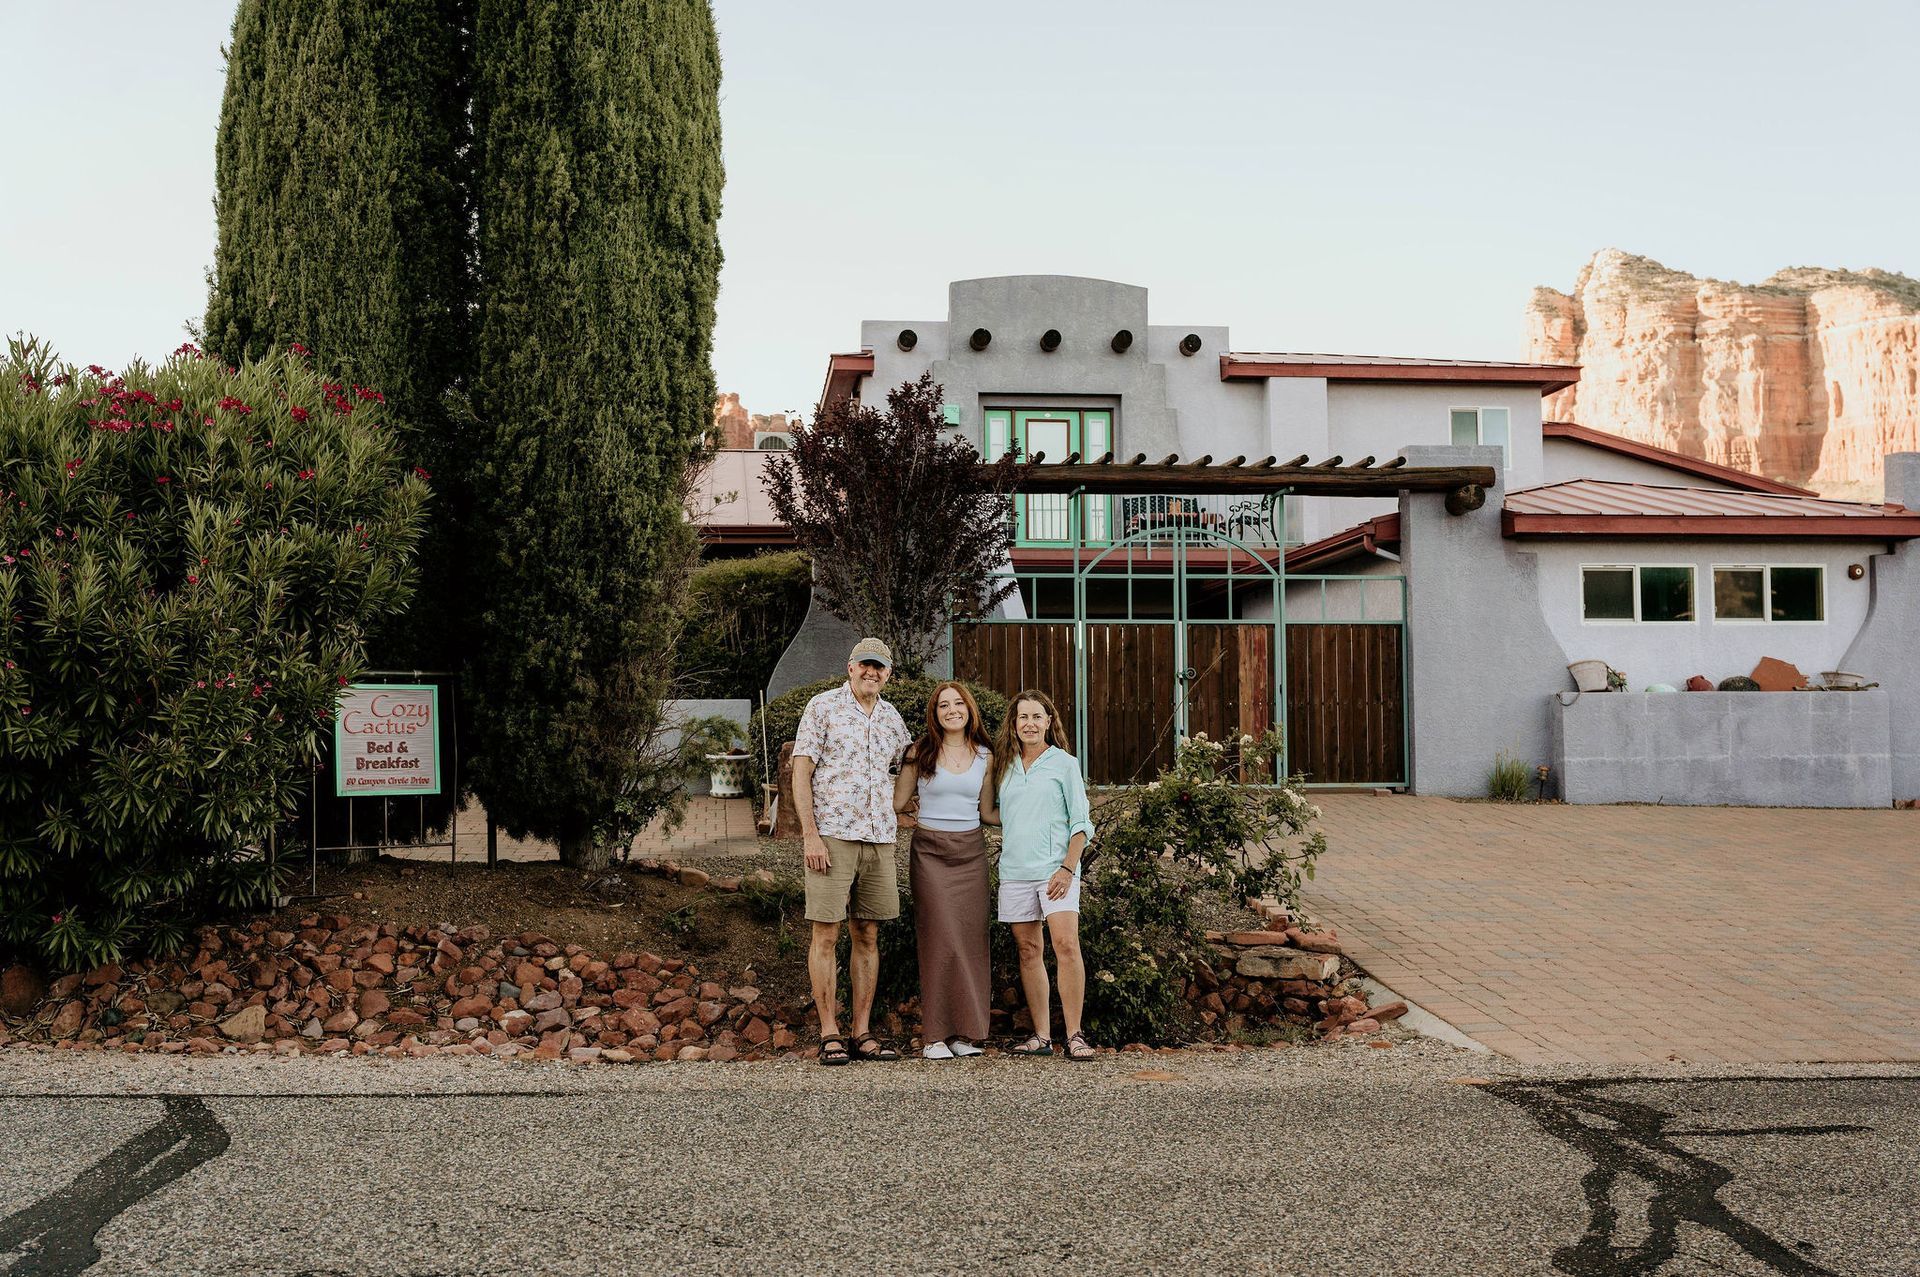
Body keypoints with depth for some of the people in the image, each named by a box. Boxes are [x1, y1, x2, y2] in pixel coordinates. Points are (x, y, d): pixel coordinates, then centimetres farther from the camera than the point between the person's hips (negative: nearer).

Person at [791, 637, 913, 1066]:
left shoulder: (891, 718, 15)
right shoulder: (823, 707, 0)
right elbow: (801, 773, -4)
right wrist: (810, 835, -12)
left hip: (879, 838, 5)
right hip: (832, 836, -5)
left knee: (868, 935, 6)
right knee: (826, 935, -3)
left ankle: (863, 1033, 11)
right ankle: (830, 1034, 2)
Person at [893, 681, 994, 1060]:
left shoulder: (984, 756, 8)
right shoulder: (921, 752, 1)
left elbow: (987, 812, 13)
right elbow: (897, 803, 6)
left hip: (971, 853, 3)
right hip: (930, 852, -3)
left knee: (971, 939, 0)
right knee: (941, 939, -8)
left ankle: (964, 1031, 7)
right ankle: (935, 1035, -3)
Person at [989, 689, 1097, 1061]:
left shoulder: (1064, 763, 3)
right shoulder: (1005, 765, 14)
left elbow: (1081, 822, -1)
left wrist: (1068, 868, -10)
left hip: (1055, 869, -4)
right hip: (1015, 870, 4)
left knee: (1066, 945, -15)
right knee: (1028, 951, 4)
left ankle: (1074, 1036, -11)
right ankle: (1041, 1036, 8)